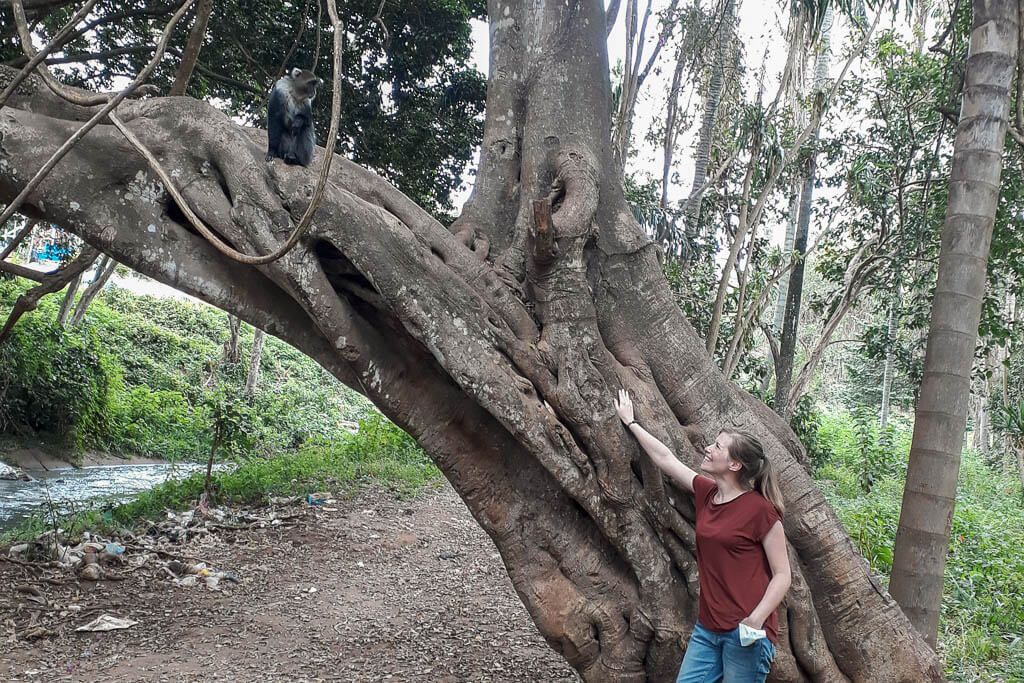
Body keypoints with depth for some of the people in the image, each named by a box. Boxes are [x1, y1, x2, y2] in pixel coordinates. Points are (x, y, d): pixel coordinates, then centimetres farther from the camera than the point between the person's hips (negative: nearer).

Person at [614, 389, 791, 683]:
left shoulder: (760, 509, -11)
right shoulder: (706, 493, 6)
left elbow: (782, 575, -9)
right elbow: (665, 458, 18)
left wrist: (756, 619, -21)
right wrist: (630, 422, 27)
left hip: (746, 634, -6)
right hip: (707, 630, 6)